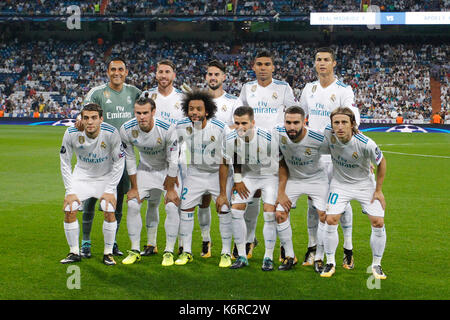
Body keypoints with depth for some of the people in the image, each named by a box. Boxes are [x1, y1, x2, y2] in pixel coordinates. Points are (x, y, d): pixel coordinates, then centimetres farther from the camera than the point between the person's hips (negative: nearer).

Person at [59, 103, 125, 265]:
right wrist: (70, 191, -11)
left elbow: (119, 162, -13)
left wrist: (110, 190, -14)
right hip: (81, 175, 1)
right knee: (69, 211, -13)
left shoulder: (111, 133, -25)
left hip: (106, 176, -1)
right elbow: (65, 163, -8)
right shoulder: (71, 134, -22)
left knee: (109, 212, -18)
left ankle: (108, 252, 1)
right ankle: (74, 252, 6)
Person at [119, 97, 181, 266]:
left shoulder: (167, 129, -31)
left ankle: (169, 252, -3)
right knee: (132, 205, -8)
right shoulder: (127, 129, -21)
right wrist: (134, 187, -4)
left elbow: (173, 161, -20)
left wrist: (170, 189, -14)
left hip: (168, 170, -3)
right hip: (145, 169, 3)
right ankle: (135, 251, 6)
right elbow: (130, 159, -8)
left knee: (172, 207, -16)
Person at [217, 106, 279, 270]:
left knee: (270, 214, -14)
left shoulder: (267, 138, -30)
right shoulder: (230, 139, -19)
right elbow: (225, 165, -3)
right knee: (236, 211, -6)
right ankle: (242, 257, 6)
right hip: (247, 176, 4)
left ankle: (268, 258, 1)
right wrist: (222, 194, 0)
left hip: (270, 175, -3)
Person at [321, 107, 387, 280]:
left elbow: (381, 162, -11)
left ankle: (376, 265, 13)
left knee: (378, 223, -7)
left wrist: (378, 190, -6)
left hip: (365, 183, -1)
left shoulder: (366, 144, -29)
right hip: (340, 183, 1)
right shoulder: (328, 134, -23)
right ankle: (330, 263, 8)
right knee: (331, 220, -10)